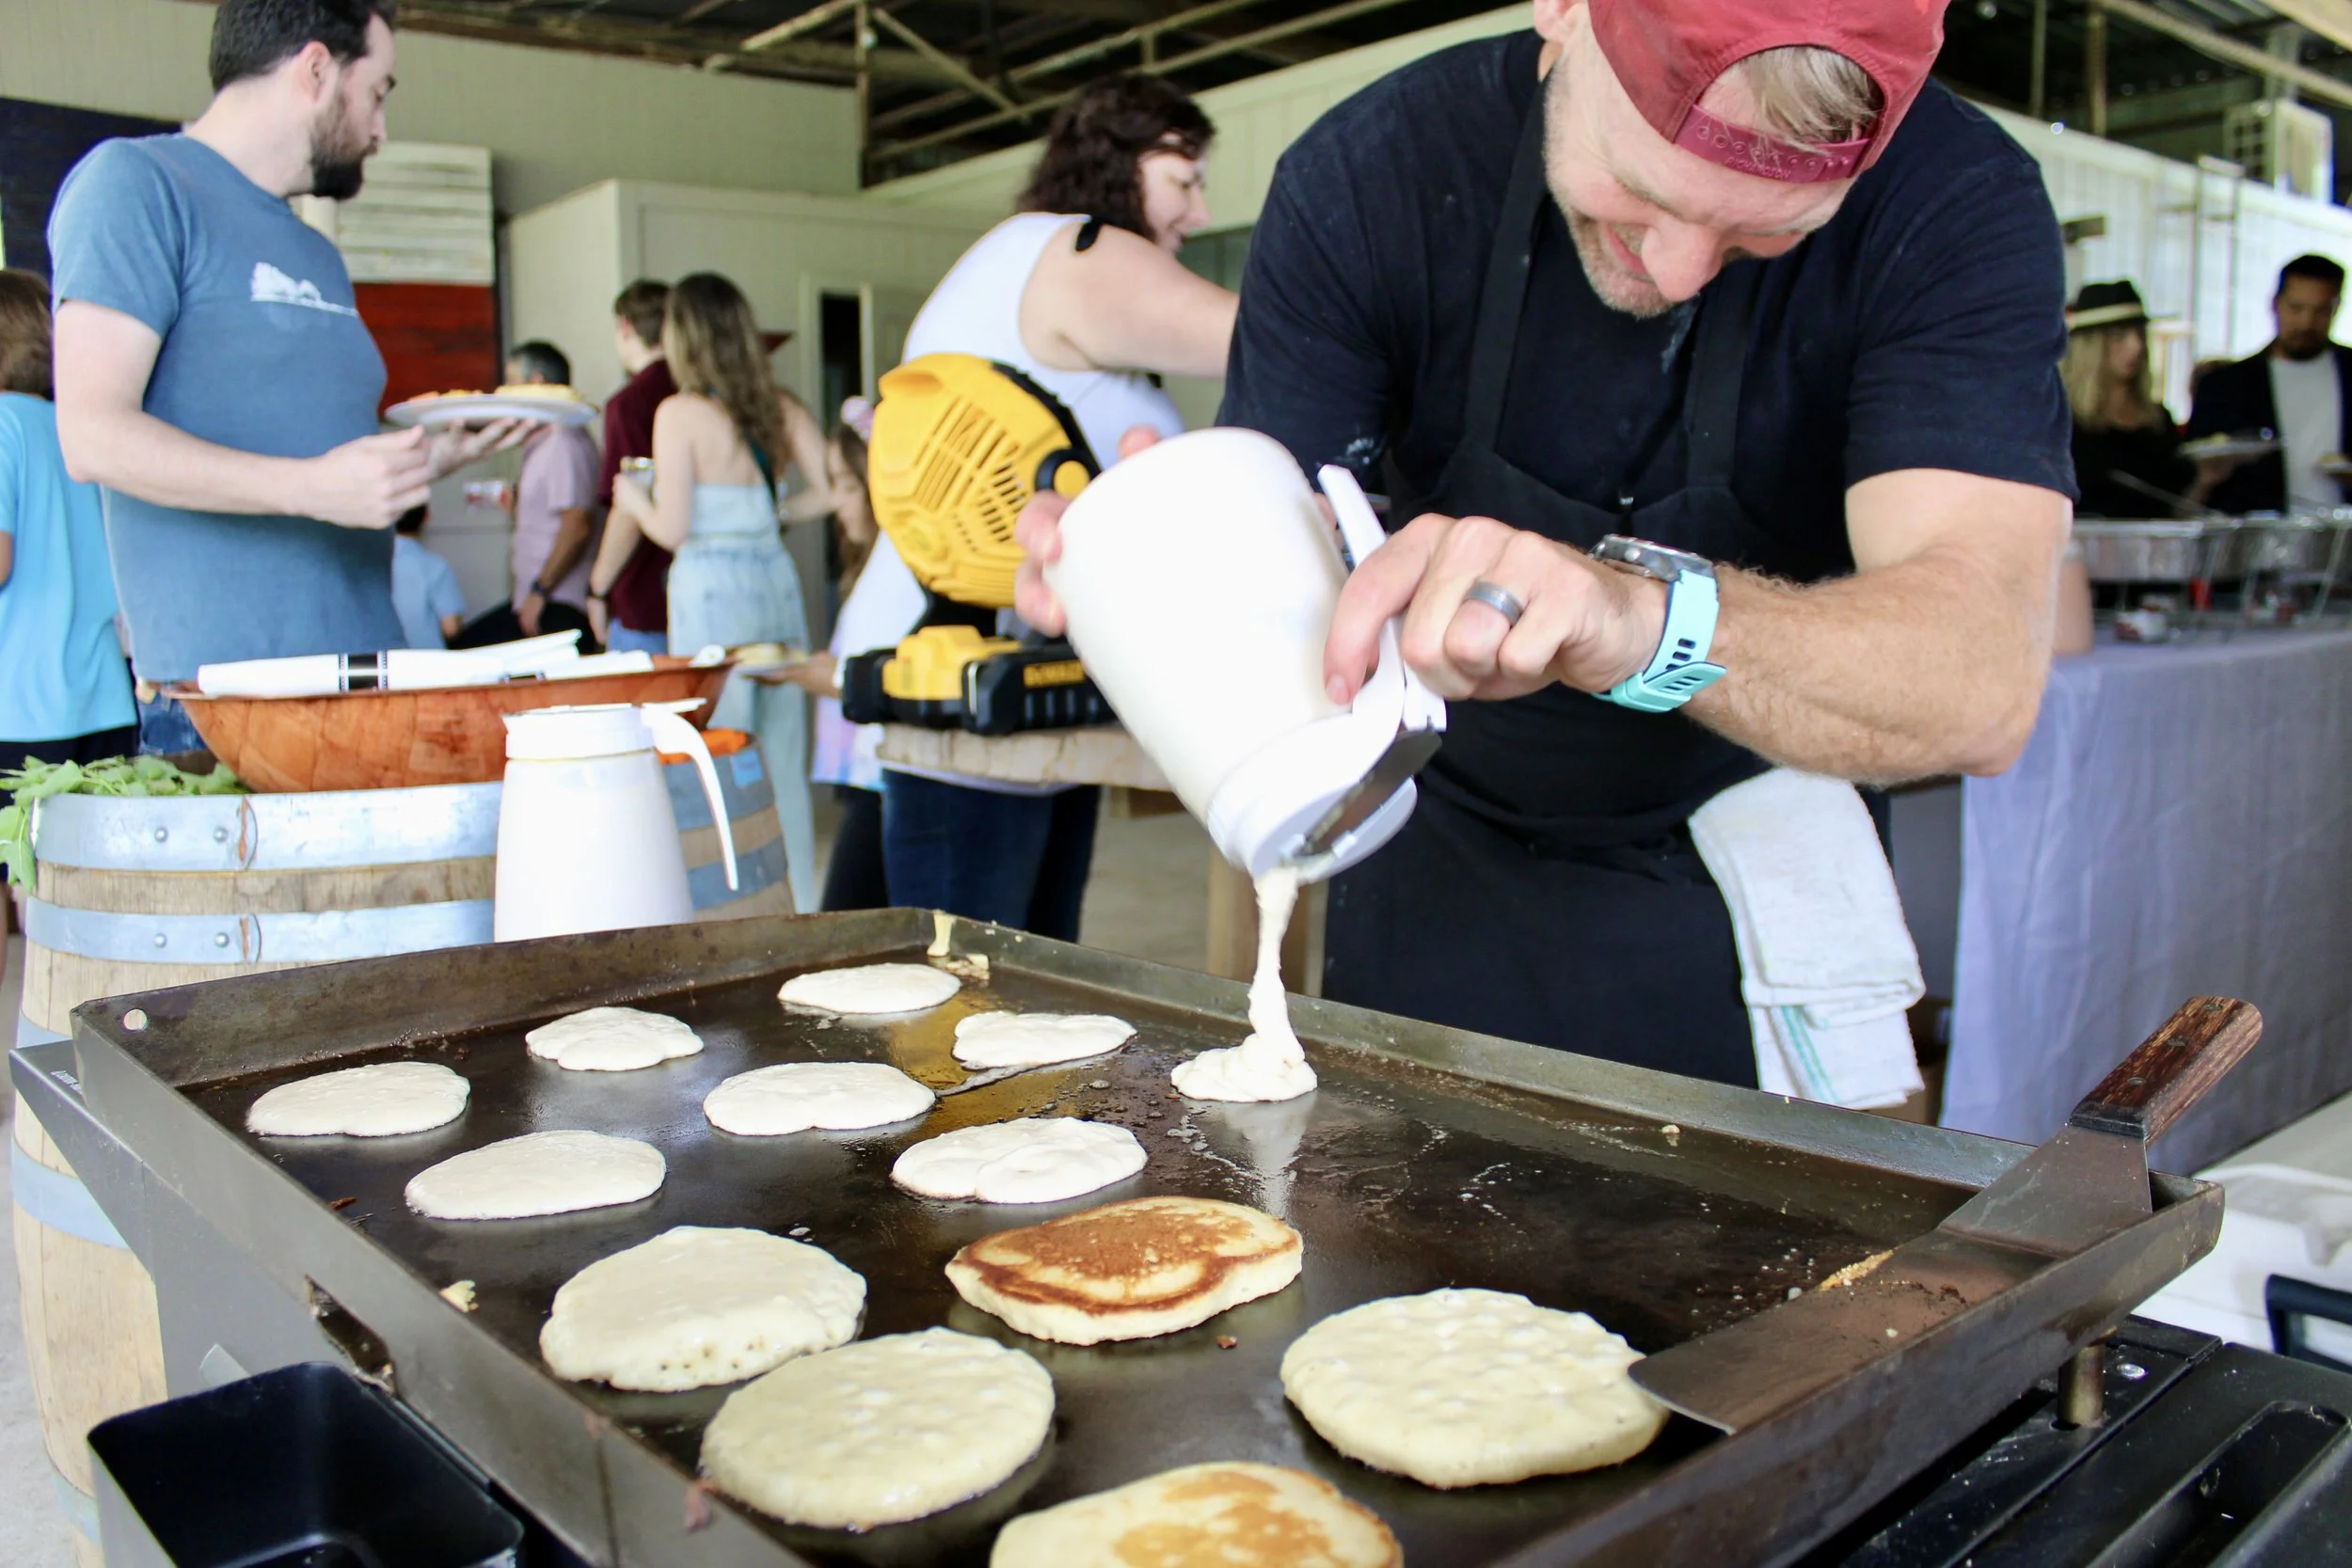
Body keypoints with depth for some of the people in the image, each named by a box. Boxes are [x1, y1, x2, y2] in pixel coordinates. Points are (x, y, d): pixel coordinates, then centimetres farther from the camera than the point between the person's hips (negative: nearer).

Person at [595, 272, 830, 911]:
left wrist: (632, 499, 10)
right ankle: (798, 903, 19)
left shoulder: (679, 413, -7)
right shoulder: (781, 407, 6)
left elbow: (672, 529, -10)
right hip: (777, 581, 5)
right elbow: (836, 491, 5)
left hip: (711, 592, -5)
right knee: (784, 762, 12)